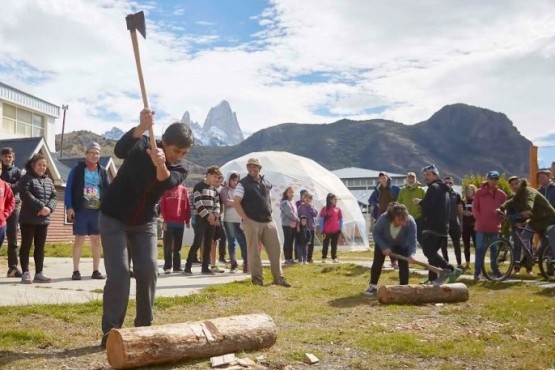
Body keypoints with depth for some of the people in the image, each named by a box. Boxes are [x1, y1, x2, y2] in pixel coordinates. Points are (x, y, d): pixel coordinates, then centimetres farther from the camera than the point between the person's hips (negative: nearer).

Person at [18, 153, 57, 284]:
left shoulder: (48, 181, 17)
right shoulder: (26, 178, -3)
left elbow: (54, 196, 8)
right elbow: (26, 196, -17)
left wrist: (49, 208, -12)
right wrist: (41, 207, -23)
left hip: (44, 219, 6)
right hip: (28, 219, -6)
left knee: (40, 247, 8)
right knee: (26, 246, 0)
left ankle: (39, 273, 13)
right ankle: (25, 273, 3)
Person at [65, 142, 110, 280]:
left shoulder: (102, 171, 10)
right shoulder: (77, 169, 1)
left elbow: (108, 190, 10)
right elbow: (69, 189, -2)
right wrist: (69, 207, -10)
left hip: (98, 210, 3)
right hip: (81, 210, -3)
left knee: (96, 240, 6)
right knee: (79, 240, 0)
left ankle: (96, 270, 13)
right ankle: (76, 270, 6)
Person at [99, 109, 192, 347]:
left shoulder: (179, 170, -9)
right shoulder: (142, 146, -17)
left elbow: (167, 182, -33)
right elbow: (120, 150, -40)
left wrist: (161, 166, -55)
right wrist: (141, 127, -55)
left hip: (144, 223, 4)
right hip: (114, 218, -4)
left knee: (148, 271, -2)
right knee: (119, 272, -12)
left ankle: (144, 326, 13)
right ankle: (110, 332, -5)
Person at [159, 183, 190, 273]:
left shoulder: (184, 190, 11)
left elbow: (187, 206, 9)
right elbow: (162, 206, -3)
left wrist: (187, 221, 6)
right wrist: (164, 220, -11)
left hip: (180, 222, 3)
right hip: (169, 222, -3)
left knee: (178, 246, 8)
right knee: (168, 245, -2)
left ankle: (177, 266, 13)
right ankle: (167, 267, 1)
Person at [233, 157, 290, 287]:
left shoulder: (267, 183, 13)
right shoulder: (243, 183, -3)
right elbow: (236, 202, -9)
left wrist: (270, 213, 12)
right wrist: (245, 219, -14)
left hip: (269, 221, 5)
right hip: (252, 222, -5)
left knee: (275, 249, 2)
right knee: (254, 251, 0)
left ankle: (278, 277, 9)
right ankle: (256, 278, 10)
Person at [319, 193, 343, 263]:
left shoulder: (338, 209, 5)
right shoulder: (324, 209, -5)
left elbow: (341, 219, 12)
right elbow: (321, 220, -4)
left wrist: (340, 228, 6)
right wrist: (322, 230, -7)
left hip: (336, 231, 3)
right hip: (327, 231, -3)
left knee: (334, 245, 8)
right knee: (325, 244, 5)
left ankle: (334, 258, 14)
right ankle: (324, 258, 13)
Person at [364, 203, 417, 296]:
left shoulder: (411, 222, -37)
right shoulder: (384, 218, -39)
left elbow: (412, 239, -36)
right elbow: (375, 233, -25)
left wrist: (411, 253, -52)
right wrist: (383, 247, -34)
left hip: (401, 245, 1)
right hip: (383, 242, 0)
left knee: (404, 264, -8)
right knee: (377, 263, -5)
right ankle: (373, 286, 2)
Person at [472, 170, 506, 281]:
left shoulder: (501, 195, 4)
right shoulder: (480, 192, 0)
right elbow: (475, 207, 2)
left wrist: (499, 220, -1)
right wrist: (479, 219, -6)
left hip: (495, 227, 2)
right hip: (481, 227, -2)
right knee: (480, 250, -2)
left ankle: (495, 271, 20)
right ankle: (478, 272, 1)